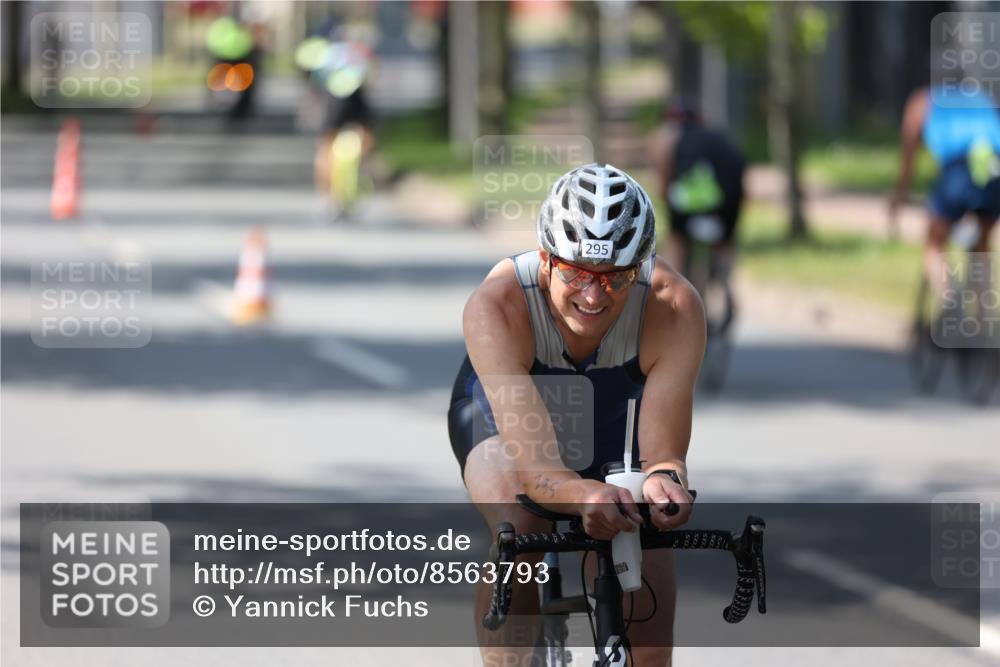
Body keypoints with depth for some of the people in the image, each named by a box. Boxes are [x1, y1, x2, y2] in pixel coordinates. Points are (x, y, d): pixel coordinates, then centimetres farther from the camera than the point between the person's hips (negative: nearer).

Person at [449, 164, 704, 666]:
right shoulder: (496, 305, -40)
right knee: (517, 532, -30)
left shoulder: (674, 307, -36)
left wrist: (664, 478, -63)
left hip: (614, 420, 2)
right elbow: (535, 464, -46)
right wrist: (581, 496, -69)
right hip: (507, 409, -2)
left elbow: (663, 451, -39)